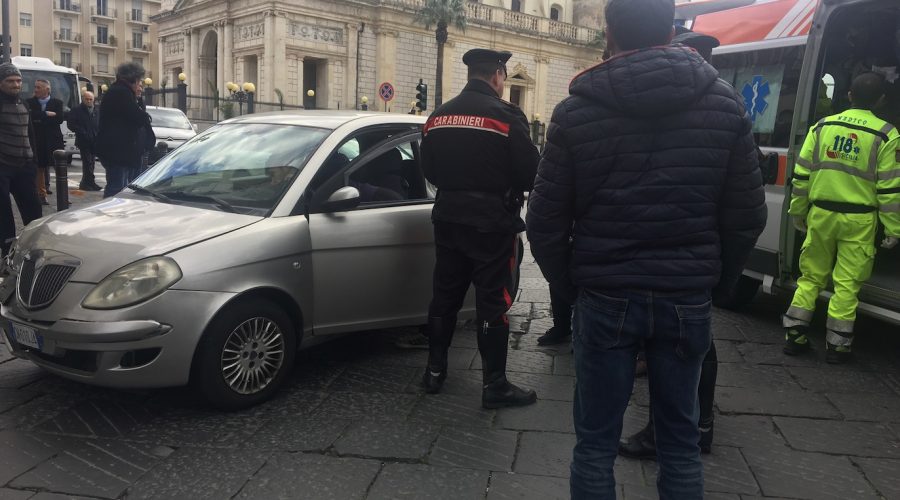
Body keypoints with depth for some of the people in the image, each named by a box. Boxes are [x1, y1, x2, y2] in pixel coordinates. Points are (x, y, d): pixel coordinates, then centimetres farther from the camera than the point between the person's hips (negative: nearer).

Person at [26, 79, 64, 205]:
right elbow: (31, 116, -12)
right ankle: (42, 194, 11)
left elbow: (59, 119, -8)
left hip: (53, 140, 0)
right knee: (40, 168, 4)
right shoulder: (30, 102, 5)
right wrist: (46, 114, -15)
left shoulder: (57, 103, 5)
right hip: (37, 141, 0)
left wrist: (40, 120, -10)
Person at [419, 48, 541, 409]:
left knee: (445, 295, 15)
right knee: (493, 302, 1)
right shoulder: (506, 116, -13)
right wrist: (507, 189, 6)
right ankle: (494, 385, 7)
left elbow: (429, 170, 11)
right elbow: (530, 172, -14)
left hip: (448, 217, 6)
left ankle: (435, 371, 25)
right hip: (492, 222, -6)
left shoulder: (439, 115, 7)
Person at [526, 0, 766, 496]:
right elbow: (747, 216, 3)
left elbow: (545, 221, -4)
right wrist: (715, 283, 15)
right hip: (688, 300, 2)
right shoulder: (724, 104, 1)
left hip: (605, 298, -2)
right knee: (681, 441, 16)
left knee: (596, 443, 10)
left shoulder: (575, 111, -5)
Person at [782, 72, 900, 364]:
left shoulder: (823, 126, 2)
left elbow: (801, 175, 4)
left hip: (821, 214, 3)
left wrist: (798, 211, 14)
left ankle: (794, 336, 15)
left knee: (811, 276, 14)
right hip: (858, 220, -2)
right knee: (846, 283, 5)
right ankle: (837, 346, 11)